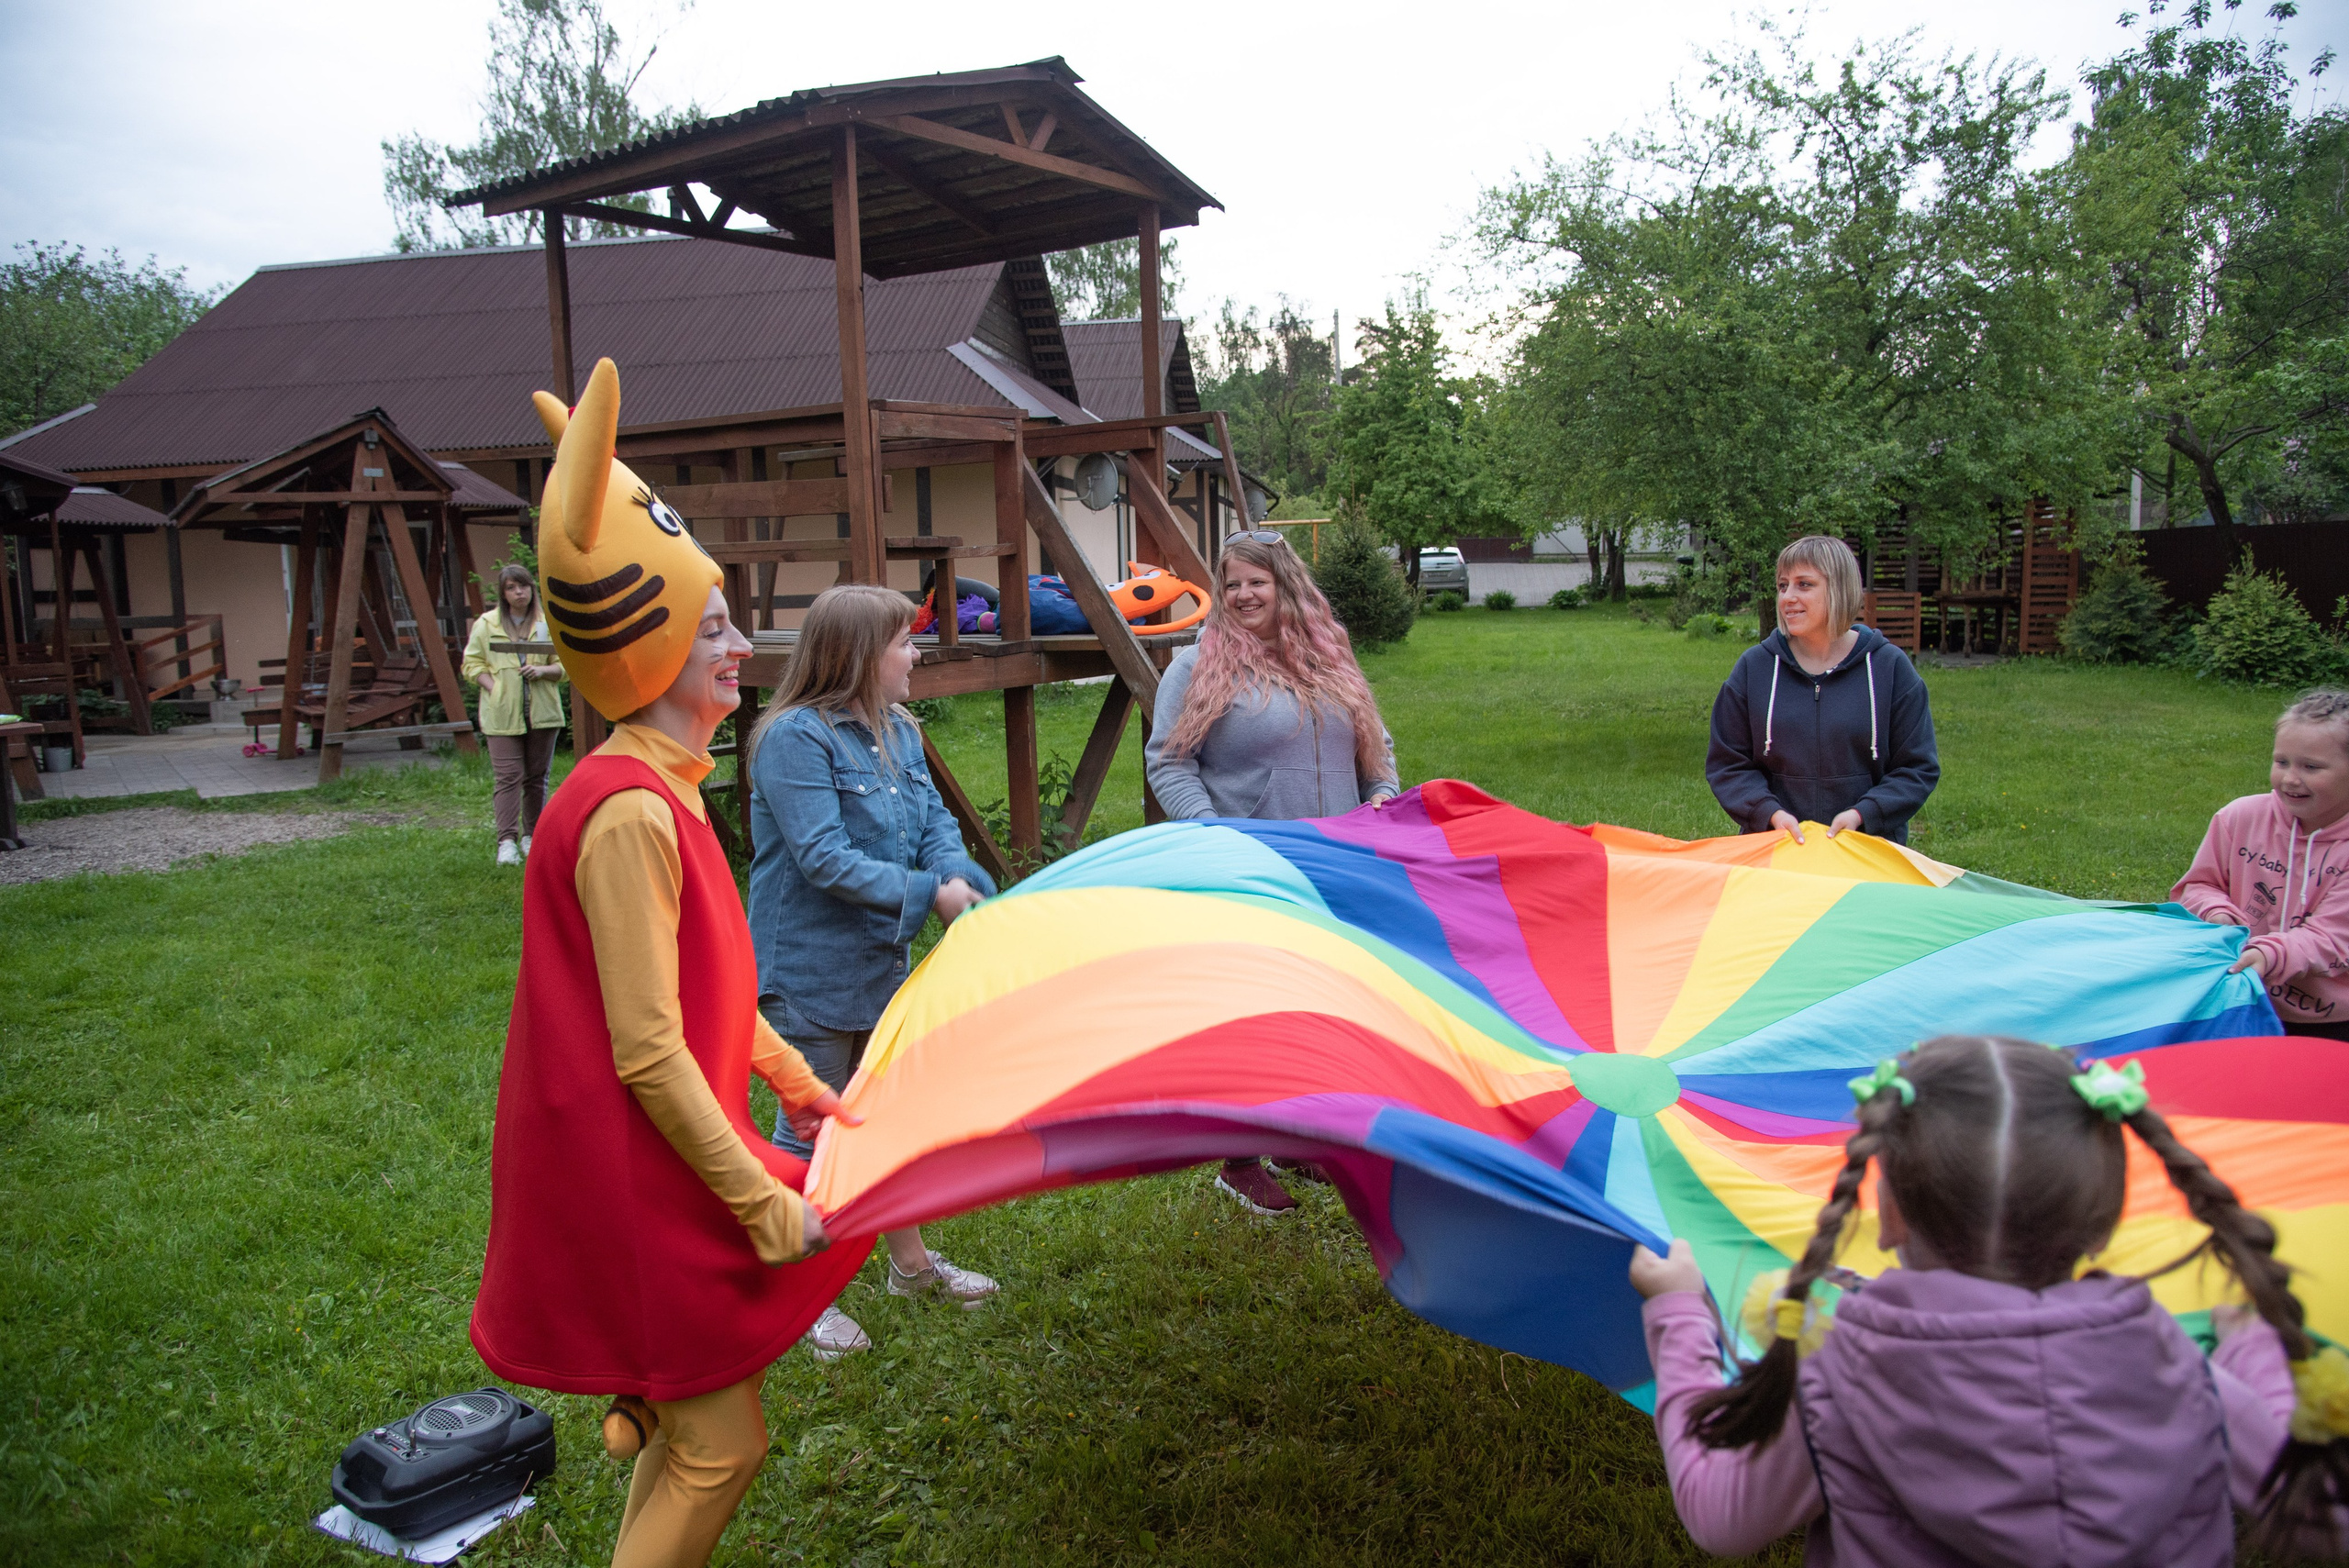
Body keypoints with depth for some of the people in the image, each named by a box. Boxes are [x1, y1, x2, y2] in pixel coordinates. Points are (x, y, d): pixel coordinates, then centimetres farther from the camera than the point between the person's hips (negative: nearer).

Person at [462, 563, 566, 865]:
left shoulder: (548, 624, 6)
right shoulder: (486, 625, 5)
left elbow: (565, 666, 8)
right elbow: (472, 664, 7)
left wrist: (543, 670, -13)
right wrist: (495, 688, -8)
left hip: (541, 712, 2)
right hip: (502, 714, -2)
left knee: (537, 776, 7)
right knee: (508, 777, -9)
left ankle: (531, 835, 19)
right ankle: (507, 842, -11)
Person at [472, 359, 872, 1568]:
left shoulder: (666, 787, 7)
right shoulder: (628, 812, -24)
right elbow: (647, 1055, -25)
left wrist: (798, 1084, 24)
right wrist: (764, 1203, -19)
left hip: (655, 1159, 9)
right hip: (631, 1169, -9)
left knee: (687, 1420, 23)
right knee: (721, 1444, 3)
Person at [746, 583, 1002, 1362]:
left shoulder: (898, 733, 6)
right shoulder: (795, 738, -19)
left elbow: (935, 821, 5)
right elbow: (825, 859, -24)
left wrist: (961, 875, -16)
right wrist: (928, 893, -23)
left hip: (882, 963, 8)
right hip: (809, 975, -8)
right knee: (811, 1130, 5)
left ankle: (911, 1261, 38)